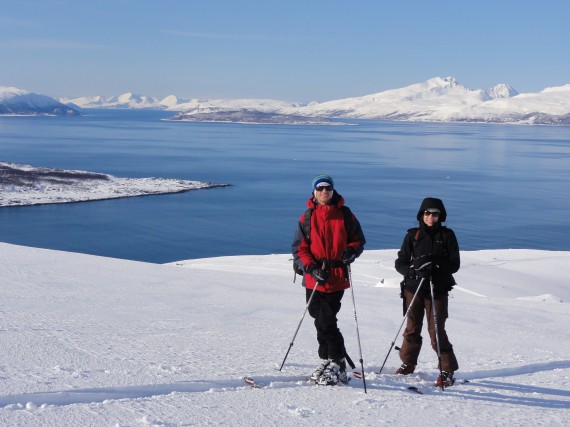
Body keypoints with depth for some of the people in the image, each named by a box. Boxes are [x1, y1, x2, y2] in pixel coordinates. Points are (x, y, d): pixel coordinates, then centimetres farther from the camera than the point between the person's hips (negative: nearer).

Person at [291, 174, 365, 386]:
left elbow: (358, 239, 12)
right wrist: (312, 267, -10)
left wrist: (351, 251, -11)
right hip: (314, 279, 3)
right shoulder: (307, 217, 6)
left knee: (325, 321, -11)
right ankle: (328, 361, 24)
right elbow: (298, 248, 5)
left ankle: (338, 366, -2)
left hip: (337, 278, -3)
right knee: (321, 320, 10)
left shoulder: (345, 214, 4)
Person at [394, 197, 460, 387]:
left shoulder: (447, 235, 3)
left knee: (436, 330, -5)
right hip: (413, 288, 2)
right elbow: (400, 263, 3)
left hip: (437, 290, -2)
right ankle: (408, 363, 27)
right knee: (412, 328, 9)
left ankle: (447, 370, 5)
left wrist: (435, 263, -18)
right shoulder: (412, 235, 5)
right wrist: (414, 270, -16)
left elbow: (454, 265, -1)